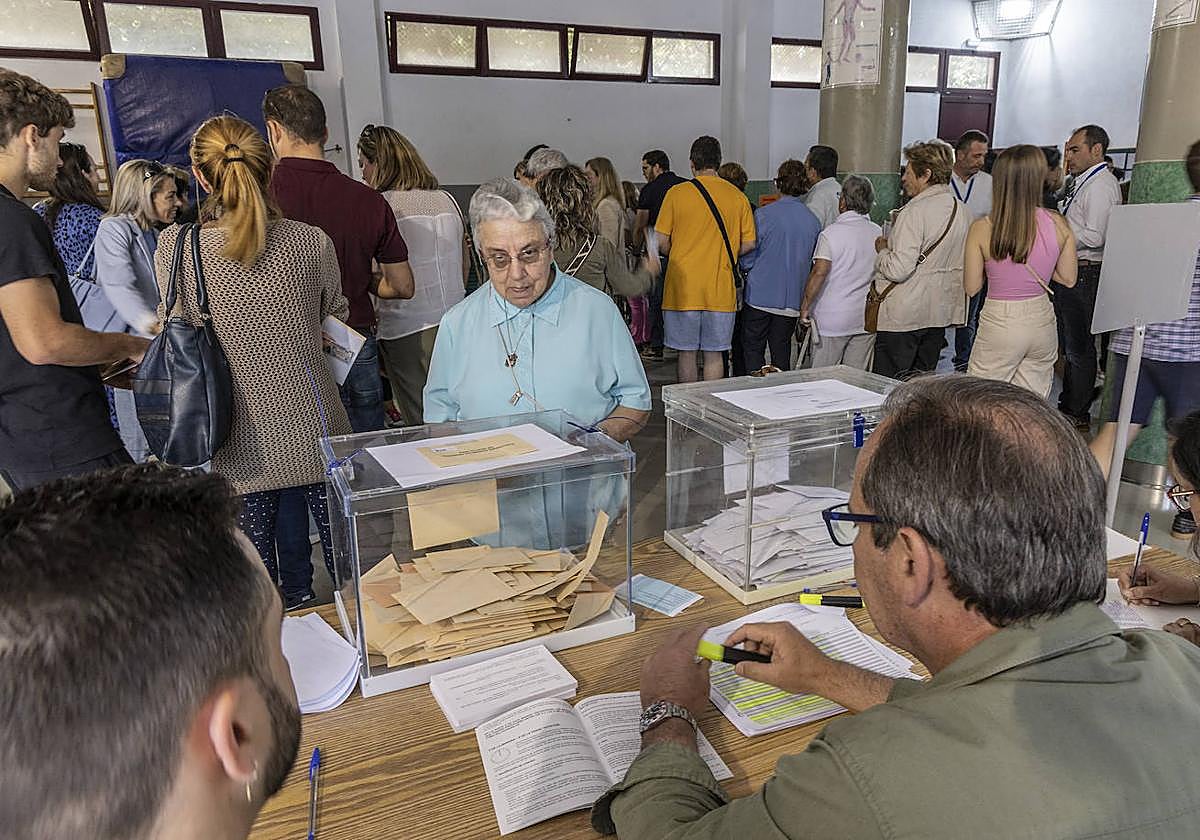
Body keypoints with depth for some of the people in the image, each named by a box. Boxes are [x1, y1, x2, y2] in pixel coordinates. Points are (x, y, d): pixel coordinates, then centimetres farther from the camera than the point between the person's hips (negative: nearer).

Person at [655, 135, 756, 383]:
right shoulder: (738, 196, 2)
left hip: (683, 287, -1)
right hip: (721, 289, 1)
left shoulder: (677, 193, -4)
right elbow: (748, 244, 4)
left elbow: (661, 243, -3)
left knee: (687, 352, 10)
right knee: (714, 354, 9)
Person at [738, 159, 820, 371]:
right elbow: (813, 262, 10)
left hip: (760, 295, -4)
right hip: (792, 299, 4)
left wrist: (748, 271, 14)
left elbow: (747, 259, -7)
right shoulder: (814, 221, 2)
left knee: (752, 348, 6)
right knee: (782, 352, 14)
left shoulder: (763, 215, -11)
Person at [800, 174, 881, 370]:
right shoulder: (879, 233, 5)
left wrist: (805, 306, -12)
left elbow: (820, 272, -19)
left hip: (833, 319, -5)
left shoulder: (831, 233, -12)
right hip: (867, 319, 5)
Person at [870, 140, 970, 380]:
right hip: (940, 312, 8)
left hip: (903, 315, -8)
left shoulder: (915, 211, -18)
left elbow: (899, 269, -24)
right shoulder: (959, 209, 7)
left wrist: (882, 249, -4)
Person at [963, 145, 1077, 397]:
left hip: (1000, 323, -3)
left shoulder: (982, 229, -13)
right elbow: (1068, 279, 6)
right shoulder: (1058, 224, -5)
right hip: (1042, 321, 4)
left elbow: (971, 288, -6)